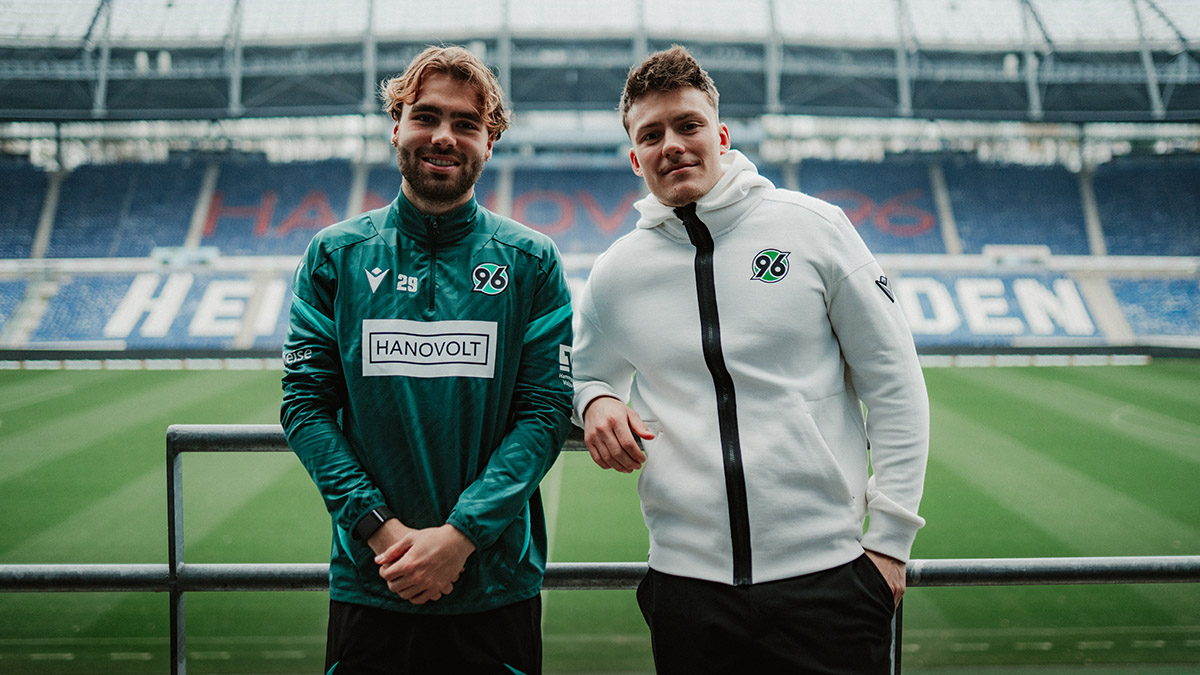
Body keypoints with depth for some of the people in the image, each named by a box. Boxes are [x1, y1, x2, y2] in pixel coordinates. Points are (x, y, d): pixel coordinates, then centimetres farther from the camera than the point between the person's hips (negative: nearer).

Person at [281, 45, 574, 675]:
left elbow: (547, 410, -6)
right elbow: (305, 402, -1)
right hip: (368, 583, 1)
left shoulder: (531, 261, 0)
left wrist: (461, 533, -16)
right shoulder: (336, 255, 3)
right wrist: (379, 526, -13)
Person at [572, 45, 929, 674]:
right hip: (687, 581, 2)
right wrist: (597, 403, -2)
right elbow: (589, 374, 23)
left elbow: (894, 382, 1)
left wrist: (890, 539, -2)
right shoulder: (616, 273, 5)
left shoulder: (813, 227, -1)